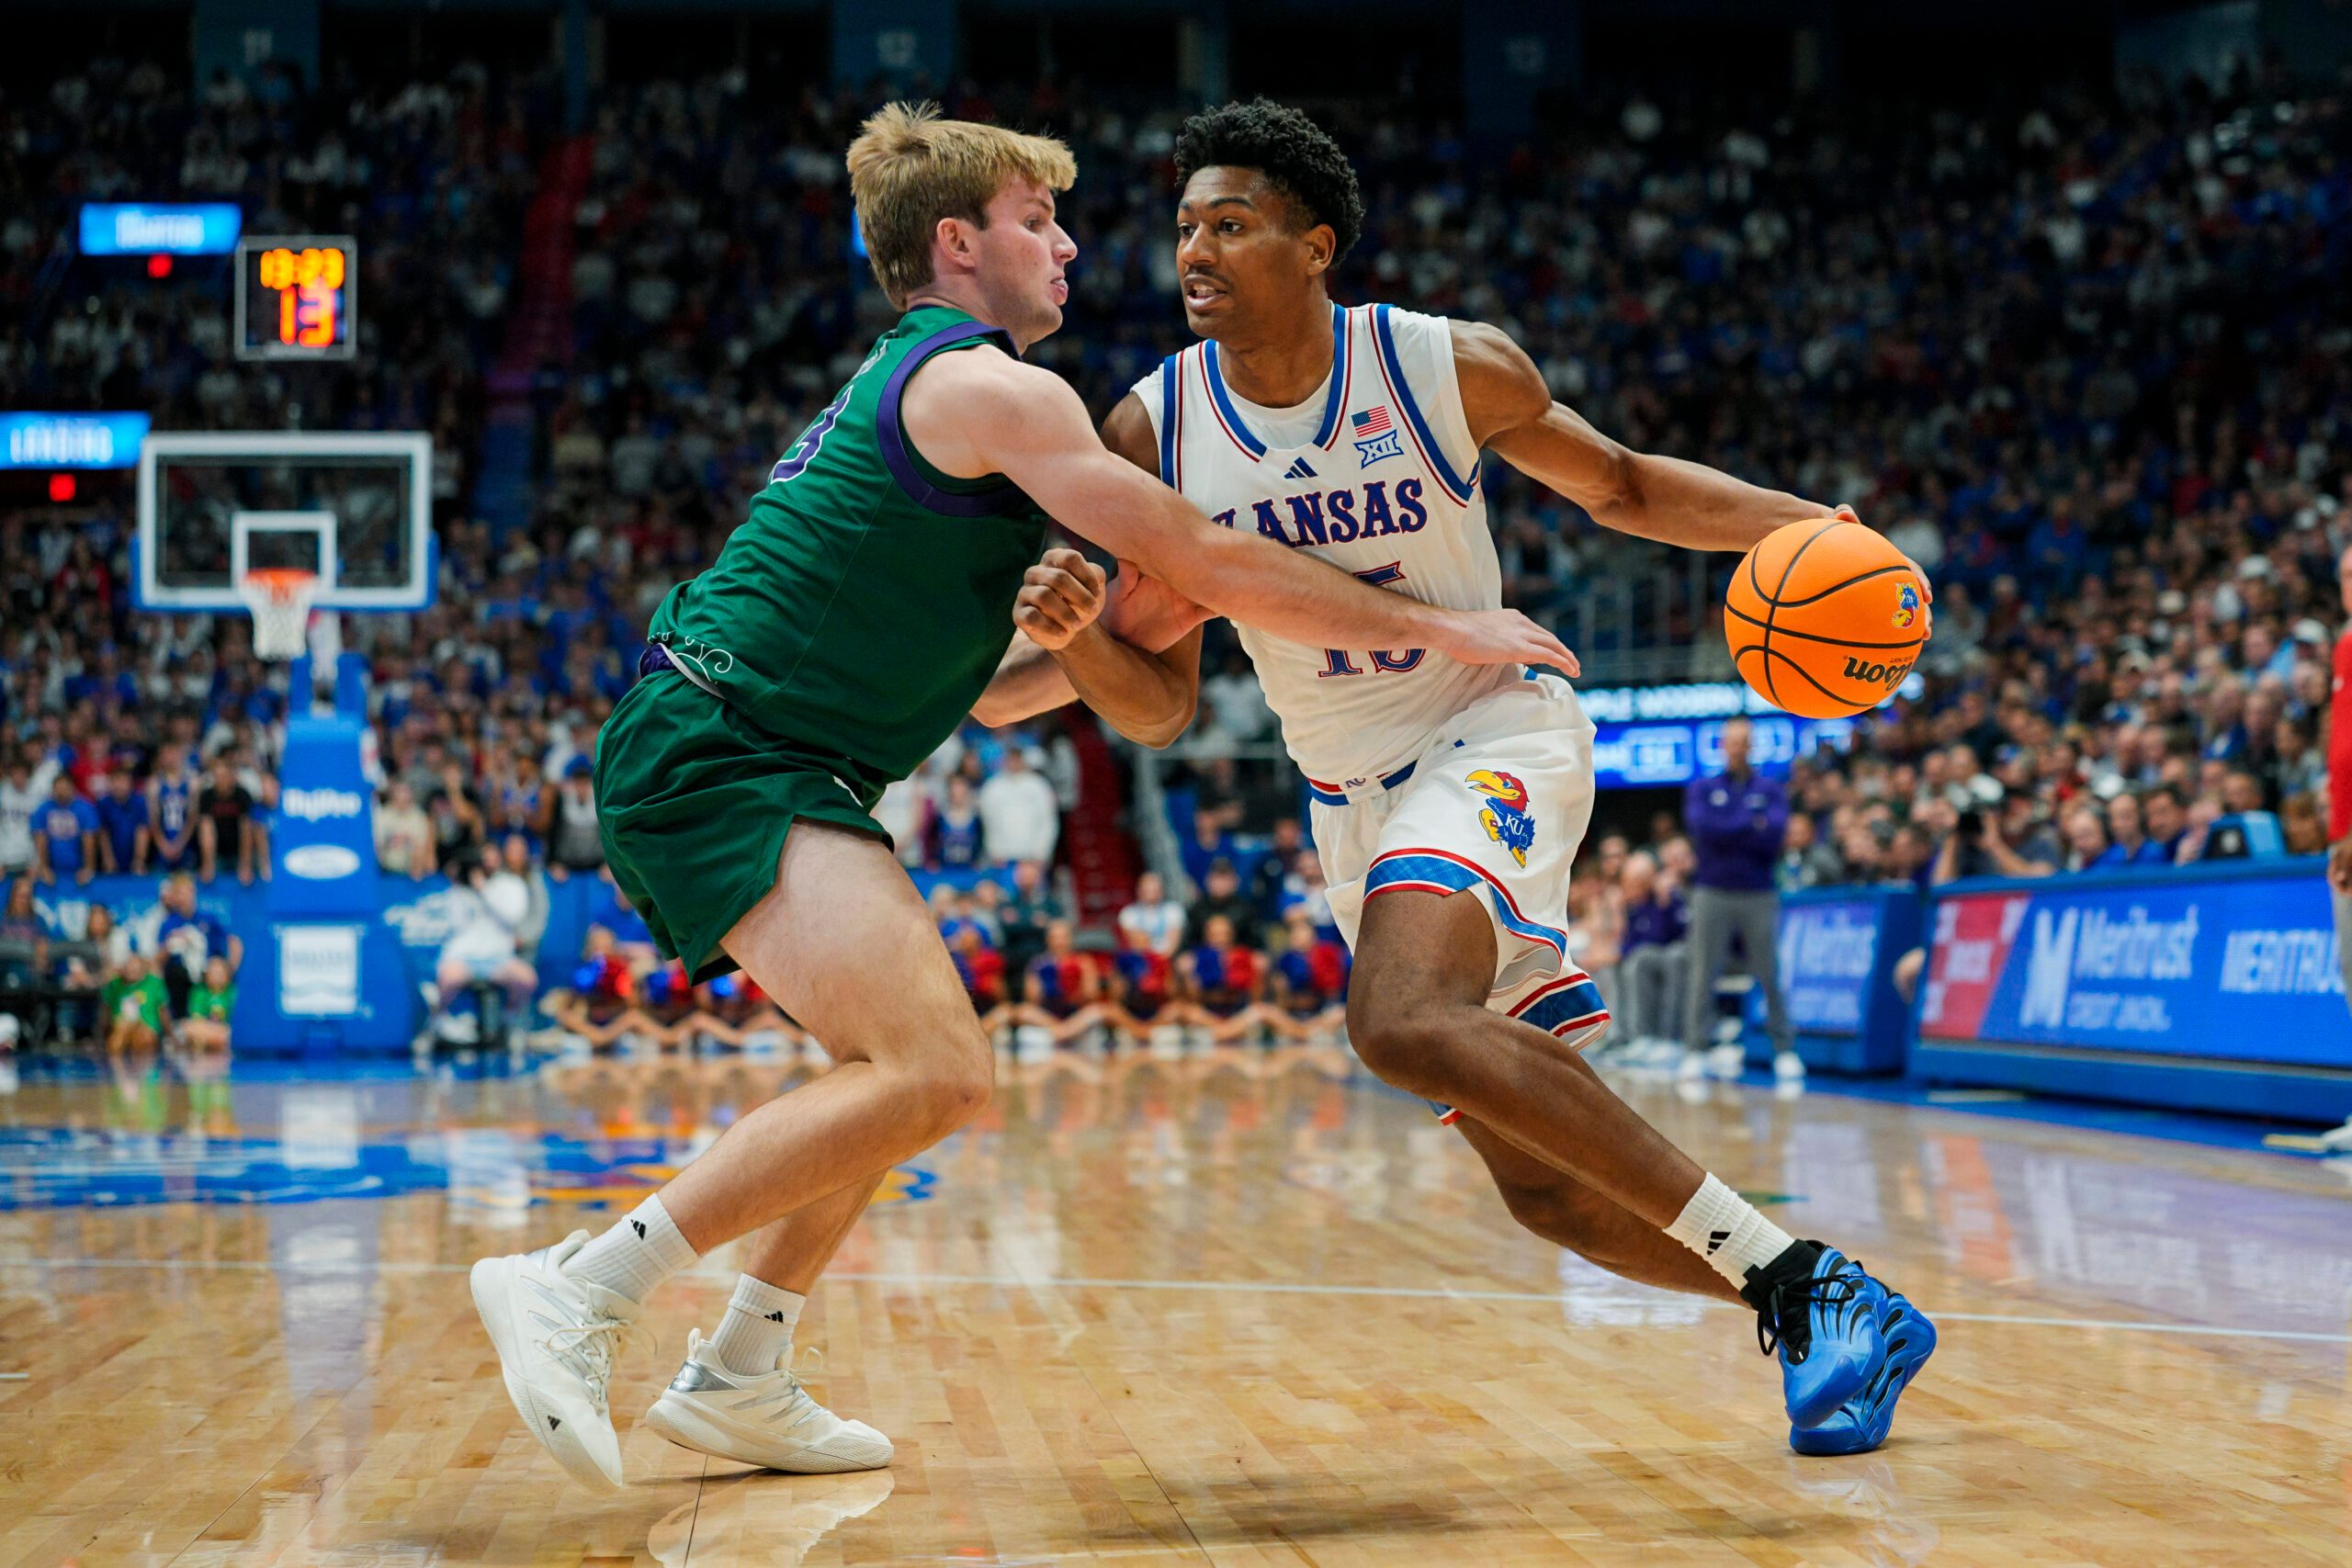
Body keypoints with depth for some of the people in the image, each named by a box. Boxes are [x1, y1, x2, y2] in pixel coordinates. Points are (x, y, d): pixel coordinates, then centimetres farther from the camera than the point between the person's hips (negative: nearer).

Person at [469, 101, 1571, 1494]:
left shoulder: (909, 389, 23)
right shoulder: (990, 387, -9)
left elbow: (978, 692, 26)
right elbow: (1206, 563, -13)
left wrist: (1067, 635, 4)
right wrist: (1437, 627, -5)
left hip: (745, 764, 11)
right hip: (719, 753, -11)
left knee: (909, 1063, 22)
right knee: (938, 1076, -22)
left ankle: (739, 1381, 23)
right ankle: (578, 1290, -20)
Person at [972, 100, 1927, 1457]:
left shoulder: (1452, 369, -12)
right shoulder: (1153, 432, -4)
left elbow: (1619, 487, 7)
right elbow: (1162, 702, 1)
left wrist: (1795, 525, -9)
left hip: (1495, 733, -5)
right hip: (1353, 804, 5)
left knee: (1406, 1021, -34)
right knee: (1551, 1189, 2)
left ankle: (1791, 1278, -29)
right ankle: (1832, 1318, 20)